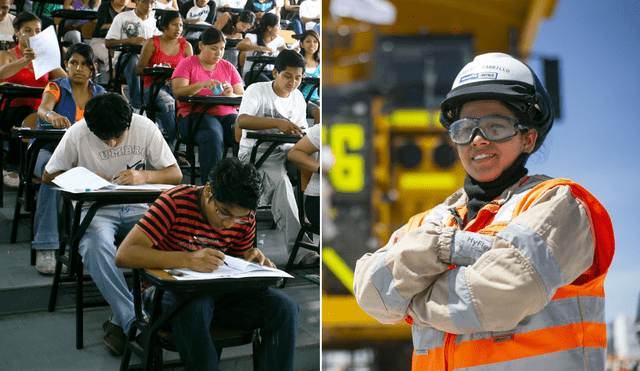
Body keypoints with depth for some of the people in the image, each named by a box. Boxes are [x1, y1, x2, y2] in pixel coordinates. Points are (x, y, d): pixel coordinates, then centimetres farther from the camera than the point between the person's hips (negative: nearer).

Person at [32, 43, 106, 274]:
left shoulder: (100, 94, 13)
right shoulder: (56, 87, 2)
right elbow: (42, 108, -21)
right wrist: (52, 115, -46)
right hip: (49, 151, -2)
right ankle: (45, 248, -40)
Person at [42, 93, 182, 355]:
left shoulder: (145, 127, -7)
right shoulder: (78, 133, -9)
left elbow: (175, 174, -3)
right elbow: (48, 176, 3)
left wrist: (144, 176, -24)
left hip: (136, 208, 1)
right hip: (94, 209, -1)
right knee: (97, 244, -37)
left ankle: (122, 321, -22)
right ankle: (134, 322, -33)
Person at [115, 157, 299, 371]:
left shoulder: (246, 218, -2)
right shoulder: (175, 202, -18)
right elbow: (123, 255, -26)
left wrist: (250, 258, -10)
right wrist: (188, 260, -39)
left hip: (214, 292, 4)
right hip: (166, 293, -4)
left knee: (284, 308, -19)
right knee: (194, 306, -40)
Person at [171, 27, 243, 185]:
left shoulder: (228, 67, 20)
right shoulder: (187, 63, 11)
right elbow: (177, 92, -4)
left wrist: (231, 95, -10)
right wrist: (202, 85, -19)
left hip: (227, 115, 3)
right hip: (194, 115, -3)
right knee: (213, 136, -38)